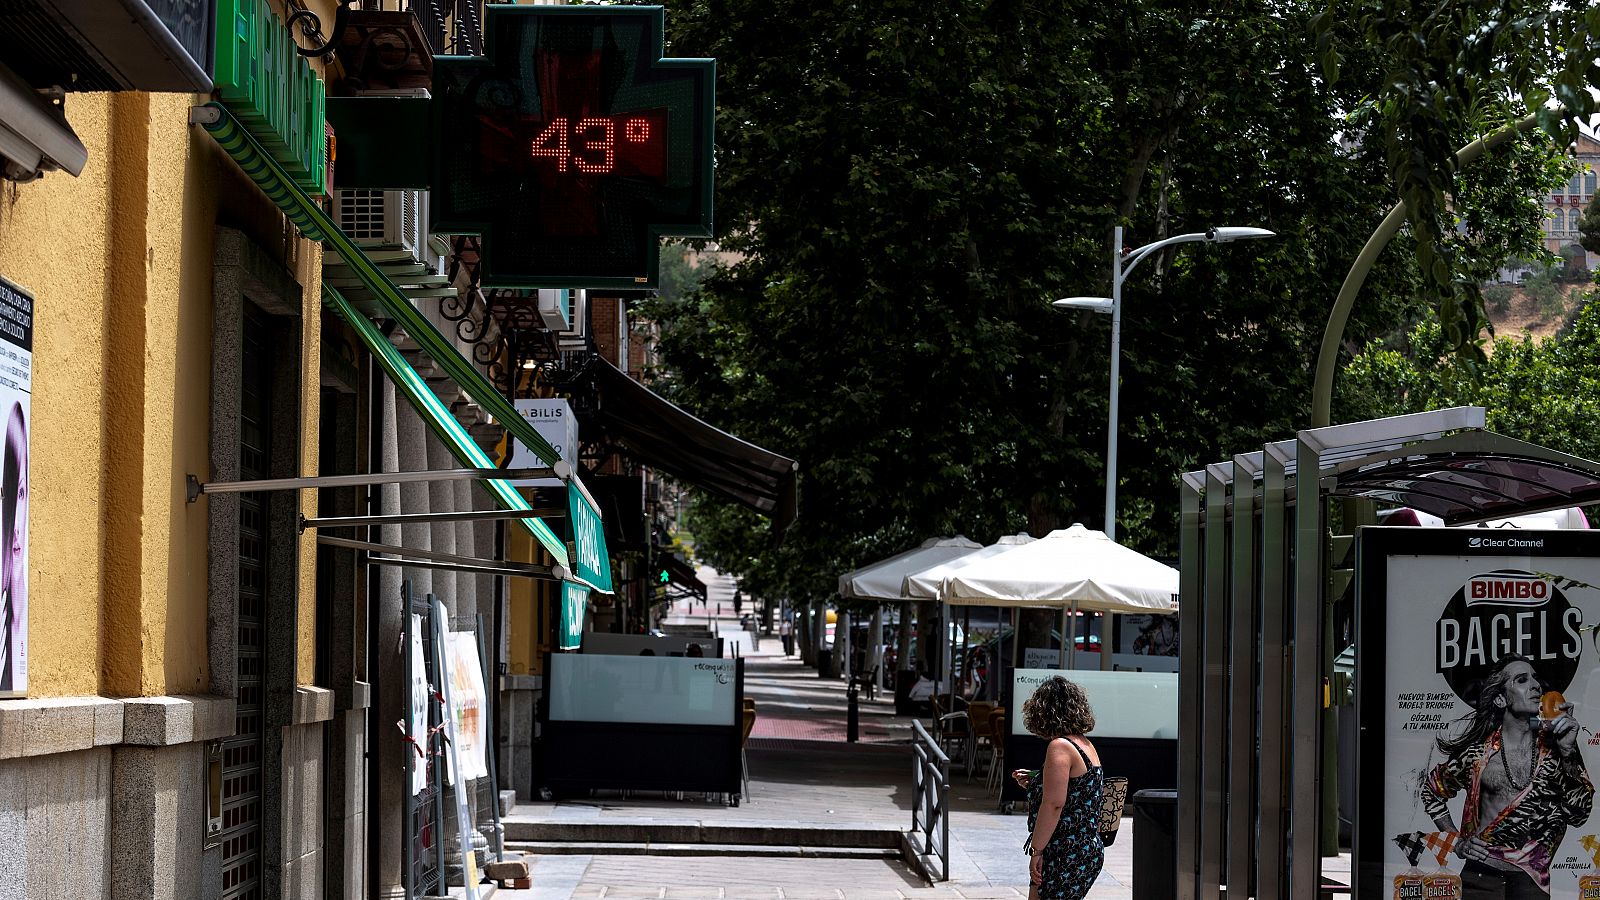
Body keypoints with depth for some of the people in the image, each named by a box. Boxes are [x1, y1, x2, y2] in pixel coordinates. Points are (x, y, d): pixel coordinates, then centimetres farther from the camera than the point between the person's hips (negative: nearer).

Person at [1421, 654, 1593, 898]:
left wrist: (1568, 752, -15)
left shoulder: (1552, 746, 0)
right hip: (1481, 876, -1)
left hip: (1532, 879, 1)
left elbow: (1578, 814, -7)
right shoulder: (1478, 752, -2)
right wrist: (1456, 840, 6)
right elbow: (1432, 788, 14)